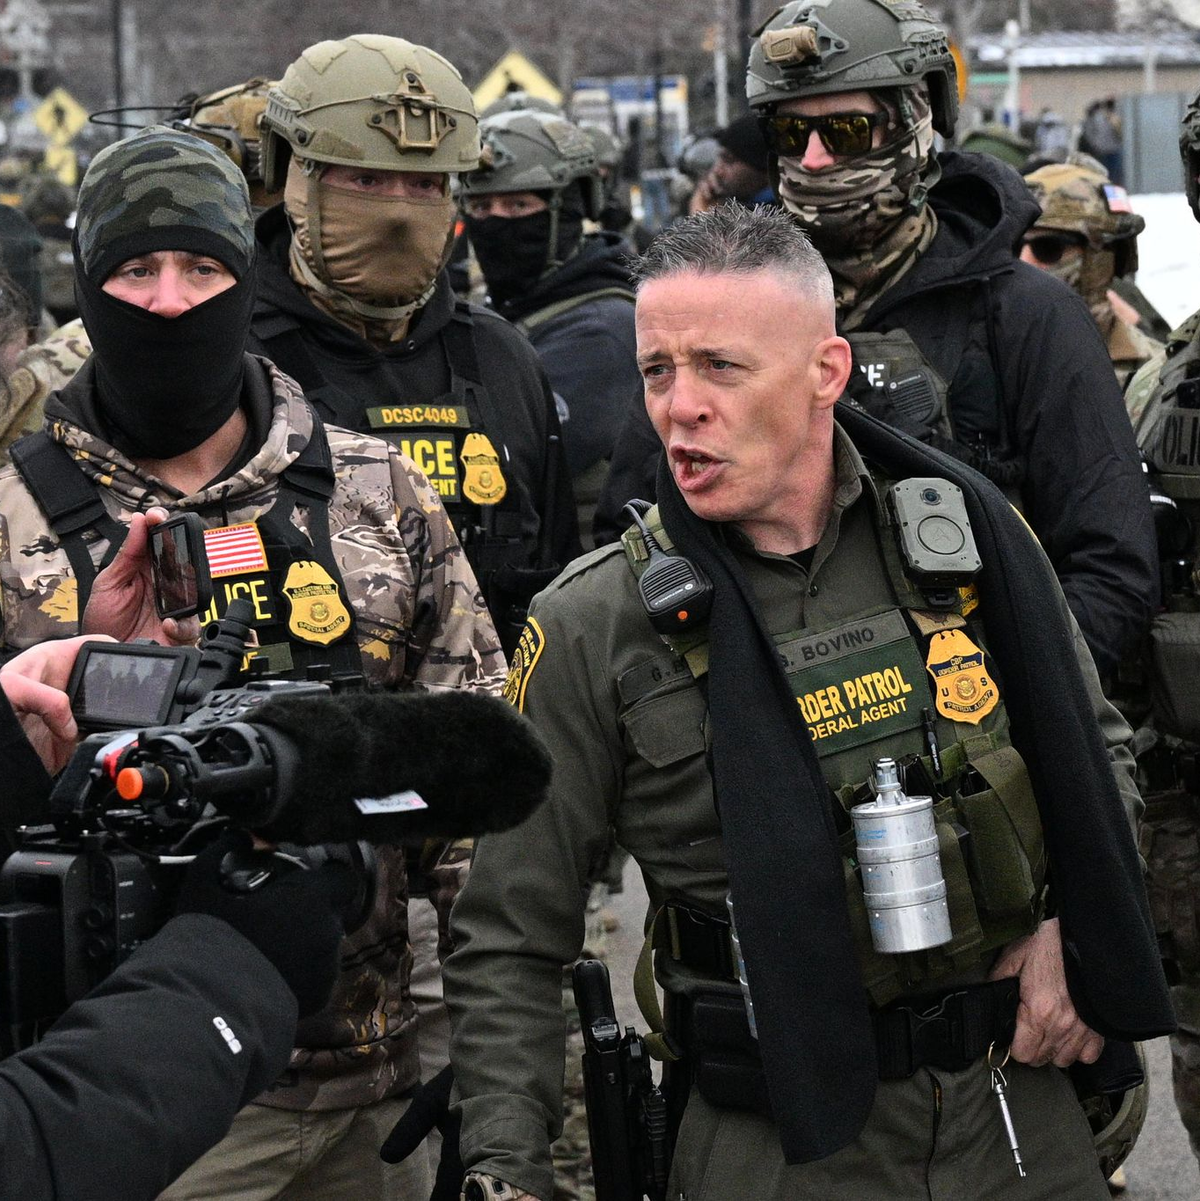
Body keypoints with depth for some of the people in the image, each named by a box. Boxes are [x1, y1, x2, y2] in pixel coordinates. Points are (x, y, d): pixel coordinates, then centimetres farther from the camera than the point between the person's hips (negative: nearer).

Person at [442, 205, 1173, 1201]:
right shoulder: (592, 630, -9)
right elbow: (509, 942, -4)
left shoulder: (967, 534, -1)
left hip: (1024, 1115, 3)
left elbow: (1094, 747, 15)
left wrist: (1074, 926, -1)